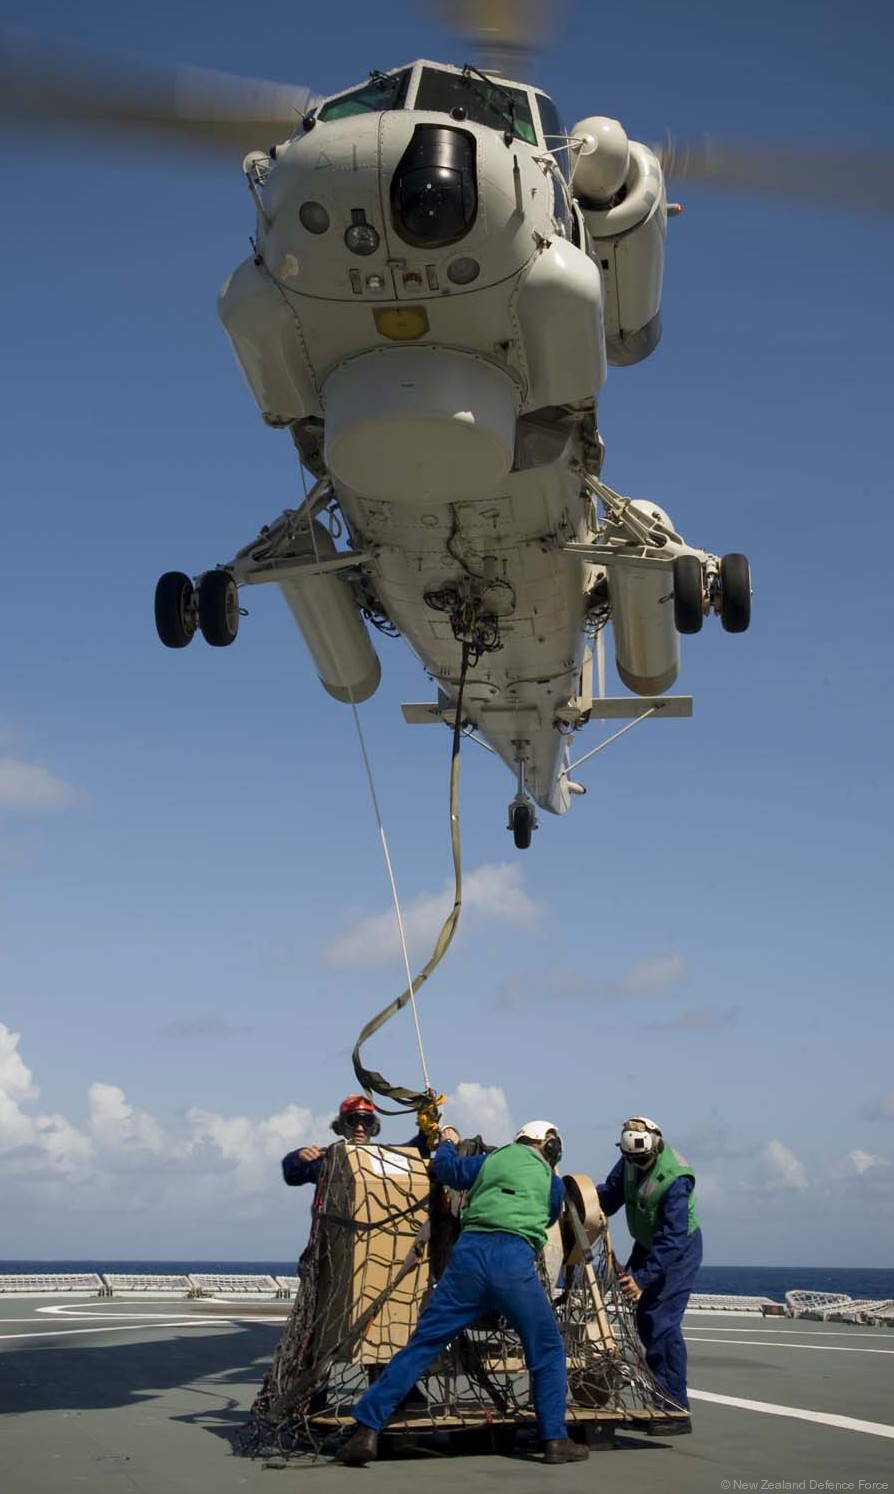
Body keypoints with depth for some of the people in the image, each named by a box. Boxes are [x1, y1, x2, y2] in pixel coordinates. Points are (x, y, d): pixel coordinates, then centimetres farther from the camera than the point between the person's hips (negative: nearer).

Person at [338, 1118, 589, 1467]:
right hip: (515, 1260, -2)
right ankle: (555, 1440, 14)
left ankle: (367, 1430, -3)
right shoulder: (553, 1183, 22)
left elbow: (446, 1168, 28)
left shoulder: (493, 1159, 24)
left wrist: (447, 1143, 48)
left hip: (470, 1252, 2)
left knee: (422, 1344, 4)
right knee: (547, 1352, 18)